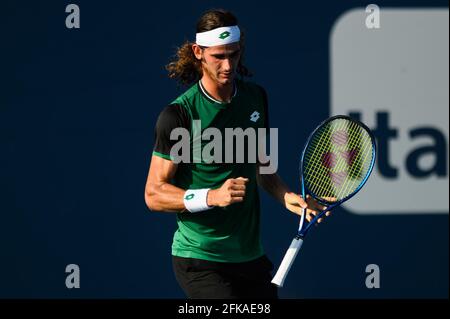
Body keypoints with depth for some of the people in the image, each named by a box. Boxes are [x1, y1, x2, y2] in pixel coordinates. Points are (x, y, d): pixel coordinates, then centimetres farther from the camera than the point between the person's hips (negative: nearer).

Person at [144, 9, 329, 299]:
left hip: (251, 255, 7)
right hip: (201, 260, -6)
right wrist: (213, 196, -25)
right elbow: (154, 194, -13)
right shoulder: (178, 115, -14)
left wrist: (285, 196, 2)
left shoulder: (256, 97, 7)